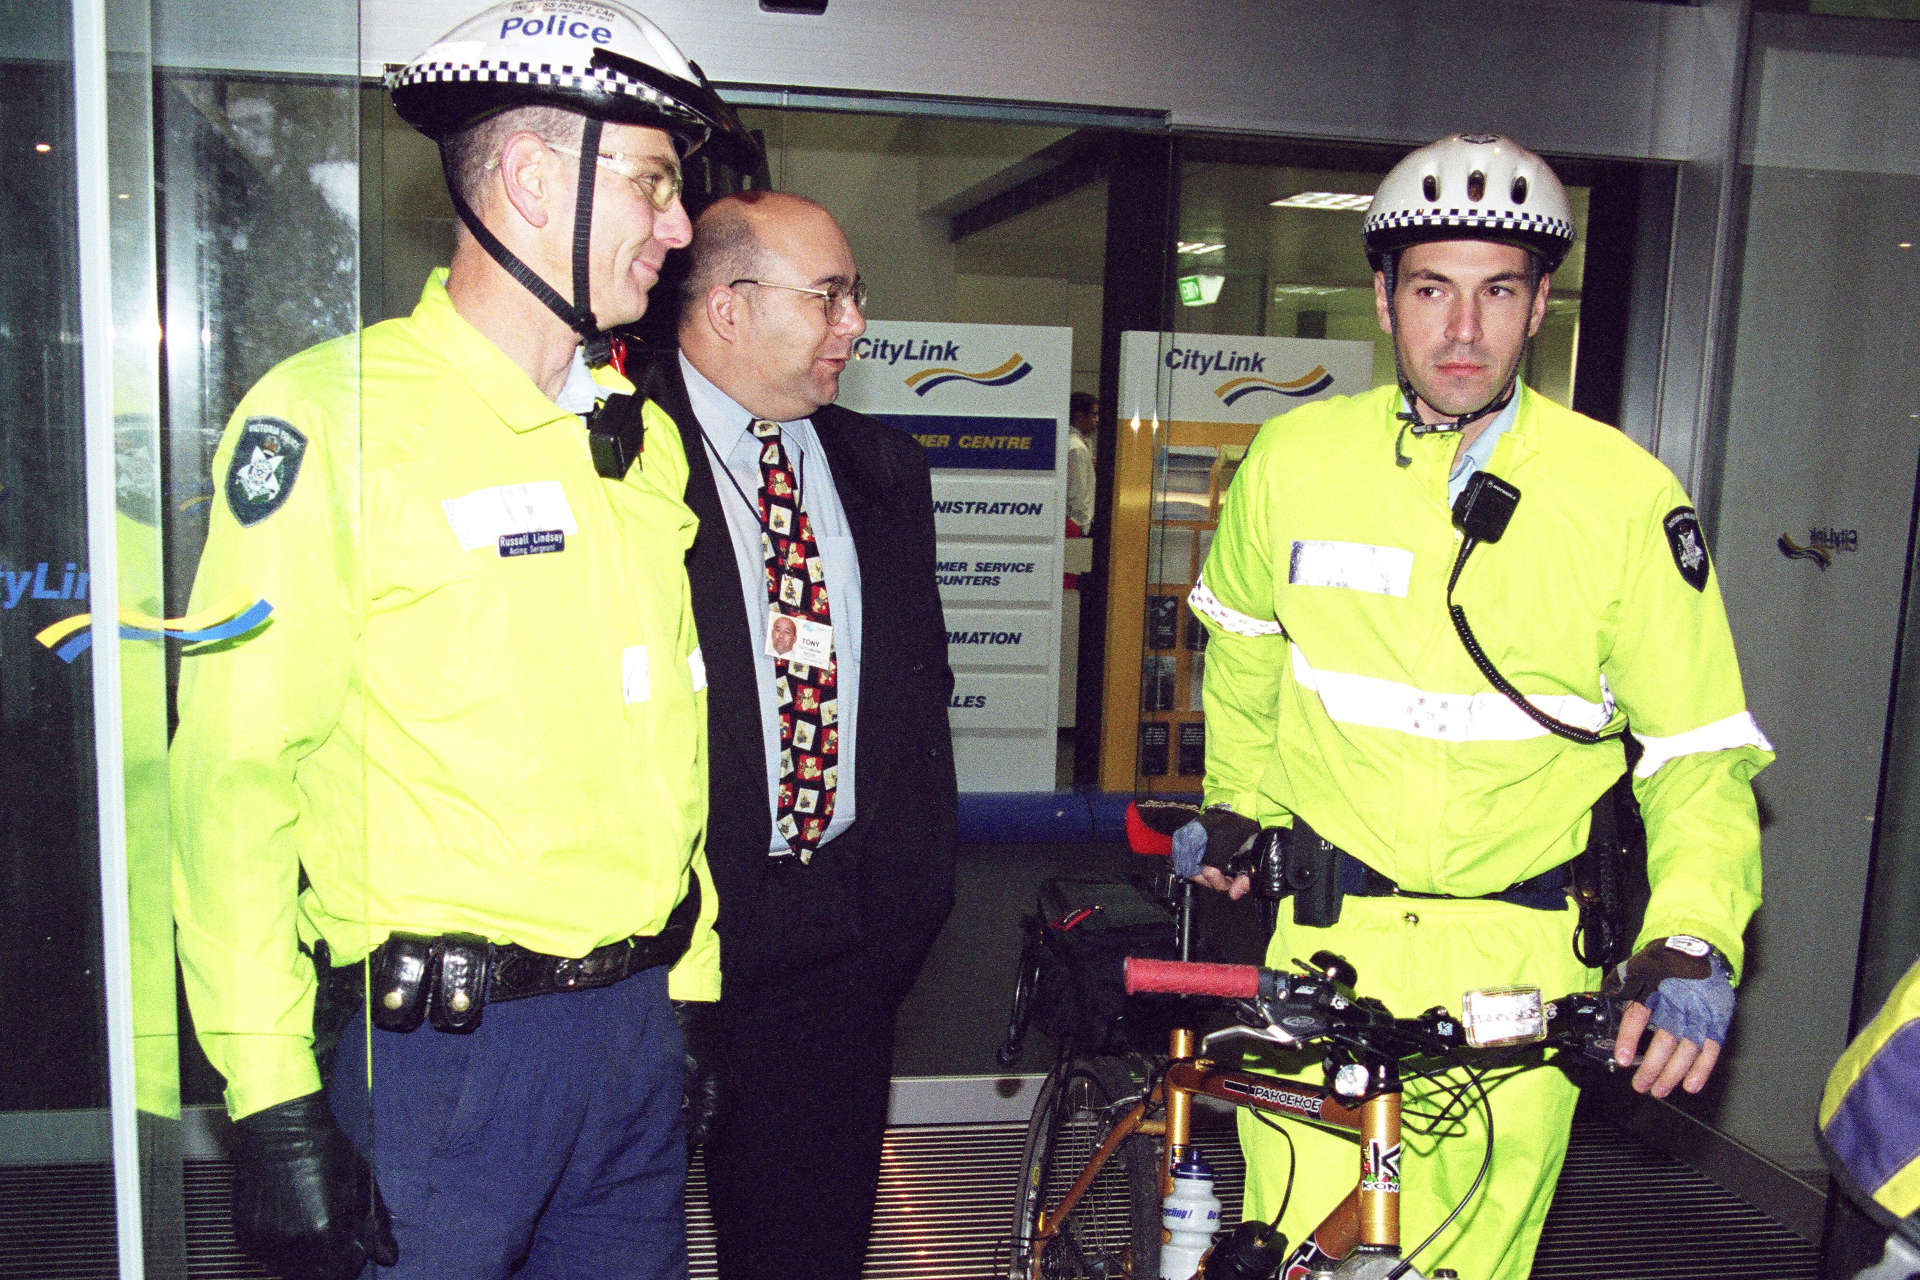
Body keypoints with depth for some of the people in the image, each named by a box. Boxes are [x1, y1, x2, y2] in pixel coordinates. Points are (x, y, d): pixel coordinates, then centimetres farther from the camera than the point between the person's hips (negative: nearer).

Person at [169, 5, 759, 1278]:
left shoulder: (644, 431, 9)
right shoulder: (331, 414, -11)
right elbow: (236, 769, -12)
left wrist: (692, 986, 13)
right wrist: (273, 1097, -13)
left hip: (637, 1029, 6)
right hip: (440, 1044, -6)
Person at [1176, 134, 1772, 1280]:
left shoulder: (1628, 495, -7)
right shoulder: (1296, 458, -3)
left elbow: (1703, 748, -3)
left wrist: (1694, 939, -17)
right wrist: (1234, 801, 23)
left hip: (1521, 964, 0)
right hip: (1330, 937, 1)